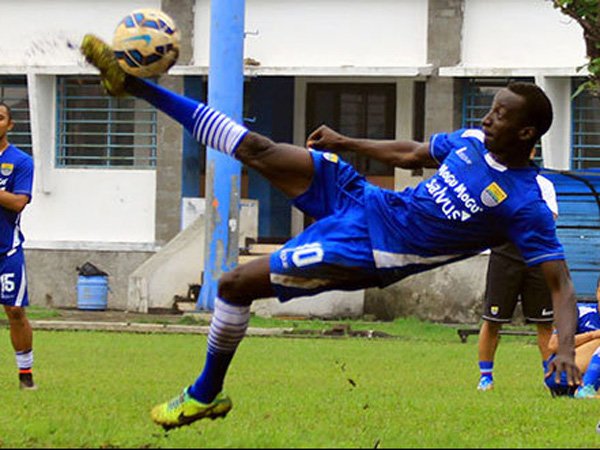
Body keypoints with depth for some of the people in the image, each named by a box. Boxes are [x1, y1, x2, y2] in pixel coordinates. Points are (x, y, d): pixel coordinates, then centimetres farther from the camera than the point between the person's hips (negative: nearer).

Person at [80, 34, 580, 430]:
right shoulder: (472, 140, 3)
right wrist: (347, 142, 27)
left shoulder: (525, 205, -18)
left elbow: (560, 282, -20)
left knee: (234, 284, -11)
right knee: (258, 150, -5)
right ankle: (131, 83, 3)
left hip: (369, 252, -6)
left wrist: (565, 349, -35)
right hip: (363, 198, 6)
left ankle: (206, 396, 13)